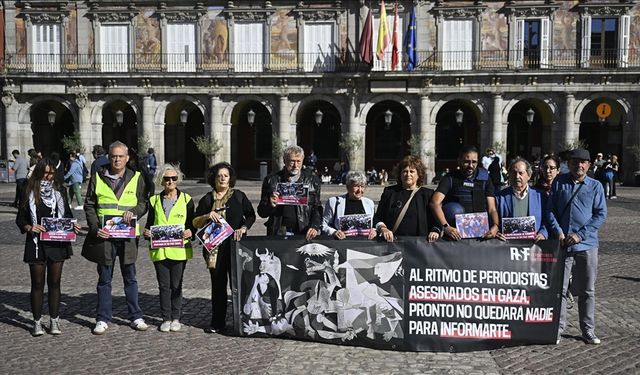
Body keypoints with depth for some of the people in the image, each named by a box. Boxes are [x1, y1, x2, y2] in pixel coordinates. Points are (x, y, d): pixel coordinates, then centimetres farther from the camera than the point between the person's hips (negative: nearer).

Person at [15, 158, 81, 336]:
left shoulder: (59, 190, 7)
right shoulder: (29, 192, -1)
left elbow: (67, 213, 14)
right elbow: (20, 219, 1)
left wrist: (73, 225, -6)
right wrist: (29, 228, -19)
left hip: (57, 242, 2)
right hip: (36, 243, -2)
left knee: (54, 282, 8)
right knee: (37, 283, 4)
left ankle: (54, 321, 16)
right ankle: (37, 322, 14)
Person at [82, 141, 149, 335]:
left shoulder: (136, 178, 5)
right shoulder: (98, 178, 4)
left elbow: (144, 203, 8)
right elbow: (89, 206, 5)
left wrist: (133, 212, -14)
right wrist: (95, 228, -8)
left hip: (128, 235, 0)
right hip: (104, 236, 0)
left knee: (130, 278, 9)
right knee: (104, 279, 9)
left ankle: (136, 317, 18)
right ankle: (103, 319, 19)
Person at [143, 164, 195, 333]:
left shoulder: (186, 200, 4)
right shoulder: (154, 200, 10)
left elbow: (192, 224, 6)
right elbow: (149, 223, 14)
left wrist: (190, 232, -16)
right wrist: (146, 232, -7)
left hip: (179, 250, -2)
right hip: (159, 250, 2)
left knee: (176, 285, 3)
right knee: (163, 285, 6)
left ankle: (176, 318, 16)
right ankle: (166, 318, 16)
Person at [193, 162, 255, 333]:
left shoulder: (239, 196, 8)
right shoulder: (207, 199, 10)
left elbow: (251, 215, 7)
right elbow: (195, 222, 8)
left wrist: (243, 228, -9)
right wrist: (207, 216, -10)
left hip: (236, 245, -1)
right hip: (215, 247, 1)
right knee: (218, 284, 5)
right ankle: (217, 322, 13)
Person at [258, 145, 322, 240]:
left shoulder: (311, 179, 8)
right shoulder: (271, 180, 6)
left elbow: (317, 208, 9)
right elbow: (262, 212, 10)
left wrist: (315, 227, -9)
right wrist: (270, 205, -12)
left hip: (304, 233, 0)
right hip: (279, 232, 1)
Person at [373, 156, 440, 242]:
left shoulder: (428, 194, 15)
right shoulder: (389, 191, 16)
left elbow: (436, 219, 10)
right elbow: (378, 217, 12)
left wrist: (435, 231, -10)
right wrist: (382, 228, -8)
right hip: (392, 241, 0)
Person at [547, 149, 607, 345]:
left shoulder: (596, 186, 3)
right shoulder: (559, 182, 4)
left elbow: (601, 215, -1)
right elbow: (550, 210, 3)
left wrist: (580, 235, -11)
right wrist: (558, 232, -11)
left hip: (587, 244, 0)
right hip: (562, 244, 0)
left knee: (587, 291, 10)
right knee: (559, 288, 4)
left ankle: (588, 330, 22)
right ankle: (558, 328, 16)